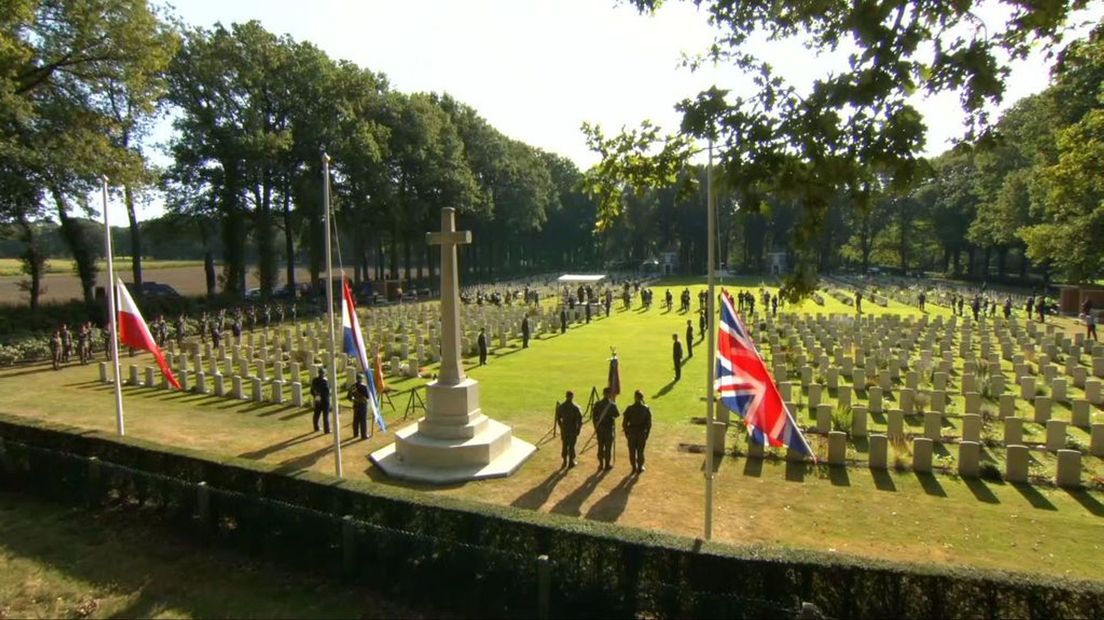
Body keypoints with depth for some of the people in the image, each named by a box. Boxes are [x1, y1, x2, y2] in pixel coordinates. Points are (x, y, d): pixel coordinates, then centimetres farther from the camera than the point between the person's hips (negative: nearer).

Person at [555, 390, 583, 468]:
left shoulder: (561, 406, -1)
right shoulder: (575, 407, -14)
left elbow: (558, 418, 7)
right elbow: (579, 419, -13)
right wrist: (578, 429, -2)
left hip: (564, 429, 4)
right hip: (573, 429, -3)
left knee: (564, 445, 13)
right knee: (571, 445, 6)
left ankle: (565, 461, 19)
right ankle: (571, 462, 13)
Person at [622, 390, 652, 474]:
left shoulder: (629, 409, -10)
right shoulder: (646, 409, -8)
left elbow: (624, 423, -6)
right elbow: (649, 423, -5)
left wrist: (626, 433, 7)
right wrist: (647, 433, 8)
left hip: (631, 432, 0)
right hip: (642, 433, 1)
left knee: (632, 451, 13)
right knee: (640, 451, 14)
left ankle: (634, 468, 21)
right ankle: (640, 468, 21)